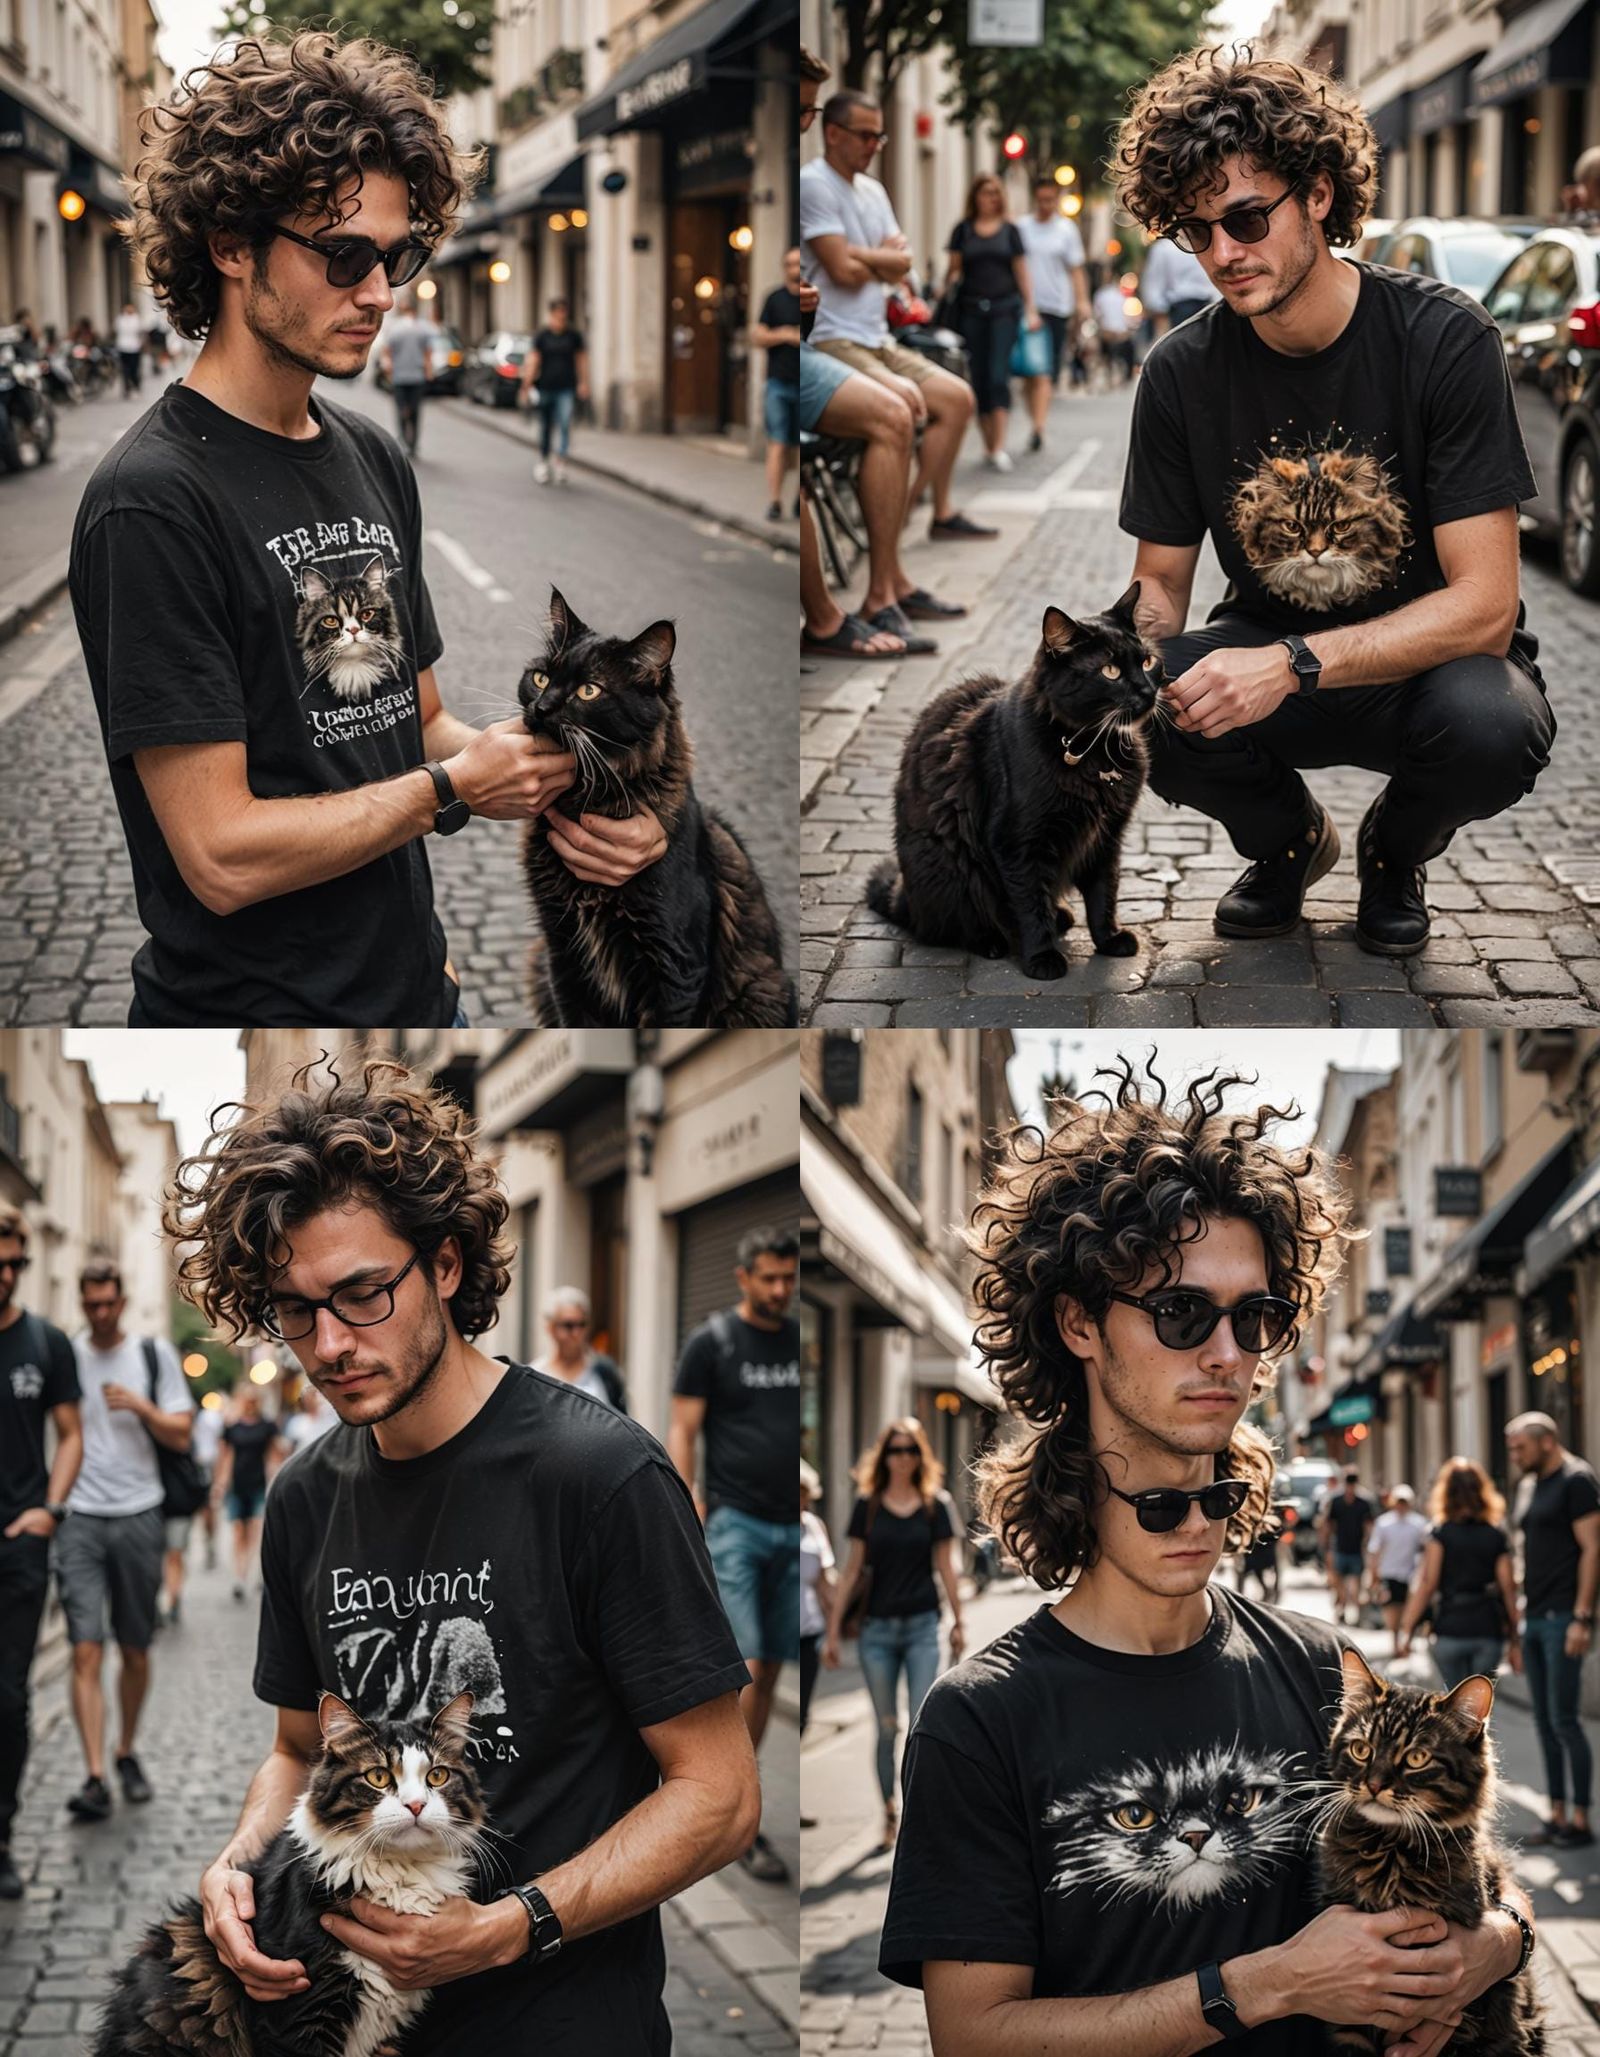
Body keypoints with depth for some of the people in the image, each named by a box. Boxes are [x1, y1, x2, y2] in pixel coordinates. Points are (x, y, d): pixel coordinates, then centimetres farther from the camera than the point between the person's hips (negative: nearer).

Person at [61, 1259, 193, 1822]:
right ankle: (94, 1776, -15)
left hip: (138, 1516, 1)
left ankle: (126, 1754, 28)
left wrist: (141, 1406, -13)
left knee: (135, 1651, 9)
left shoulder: (154, 1354, 6)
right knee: (86, 1651, -11)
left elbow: (181, 1435, 4)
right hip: (80, 1520, -1)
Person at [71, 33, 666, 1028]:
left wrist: (557, 795, -4)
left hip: (415, 986, 8)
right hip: (251, 1006, -8)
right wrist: (454, 786, -12)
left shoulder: (375, 459, 7)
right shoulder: (156, 503, -19)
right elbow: (222, 855, -23)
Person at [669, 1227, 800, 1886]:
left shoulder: (801, 1341, 11)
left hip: (792, 1531, 5)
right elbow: (683, 1432, -4)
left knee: (770, 1672, 8)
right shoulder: (711, 1342, -3)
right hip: (735, 1526, -5)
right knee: (745, 1670, -12)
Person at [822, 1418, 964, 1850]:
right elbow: (853, 1570, 6)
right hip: (878, 1628, 1)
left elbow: (945, 1566, 7)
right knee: (887, 1728, 5)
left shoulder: (935, 1505, 2)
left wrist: (957, 1622, 7)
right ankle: (889, 1813, 16)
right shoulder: (867, 1506, 3)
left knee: (922, 1726, -7)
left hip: (922, 1626, -1)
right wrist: (833, 1630, 5)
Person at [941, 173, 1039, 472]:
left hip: (1005, 307, -1)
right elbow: (954, 268, 8)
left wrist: (1031, 309, 4)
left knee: (998, 376, -11)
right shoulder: (963, 229, 8)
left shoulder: (1010, 230, 9)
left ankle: (1000, 447, -16)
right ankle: (988, 444, 10)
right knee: (979, 377, 2)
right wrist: (946, 287, -10)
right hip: (971, 309, 1)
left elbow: (1022, 271, 10)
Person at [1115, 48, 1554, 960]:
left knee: (1489, 725, -38)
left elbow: (1483, 604, -22)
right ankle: (1289, 840, 6)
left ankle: (1397, 850, 2)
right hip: (1270, 654, 2)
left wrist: (1293, 666, -34)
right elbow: (1160, 584, 3)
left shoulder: (1445, 337, -18)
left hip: (1428, 657, -2)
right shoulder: (1184, 371, -7)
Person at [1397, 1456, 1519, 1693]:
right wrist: (1515, 1640, 8)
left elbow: (1426, 1584, -9)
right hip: (1488, 1633, 1)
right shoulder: (1497, 1537, 5)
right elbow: (1508, 1588, 2)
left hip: (1450, 1631, -1)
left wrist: (1406, 1630, -9)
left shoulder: (1440, 1535, -2)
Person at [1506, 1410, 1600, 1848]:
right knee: (1545, 1722, 8)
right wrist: (1520, 1611, 16)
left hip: (1563, 1616, -9)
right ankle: (1558, 1816, 12)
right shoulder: (1529, 1486, 17)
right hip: (1534, 1617, 9)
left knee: (1564, 1720, -8)